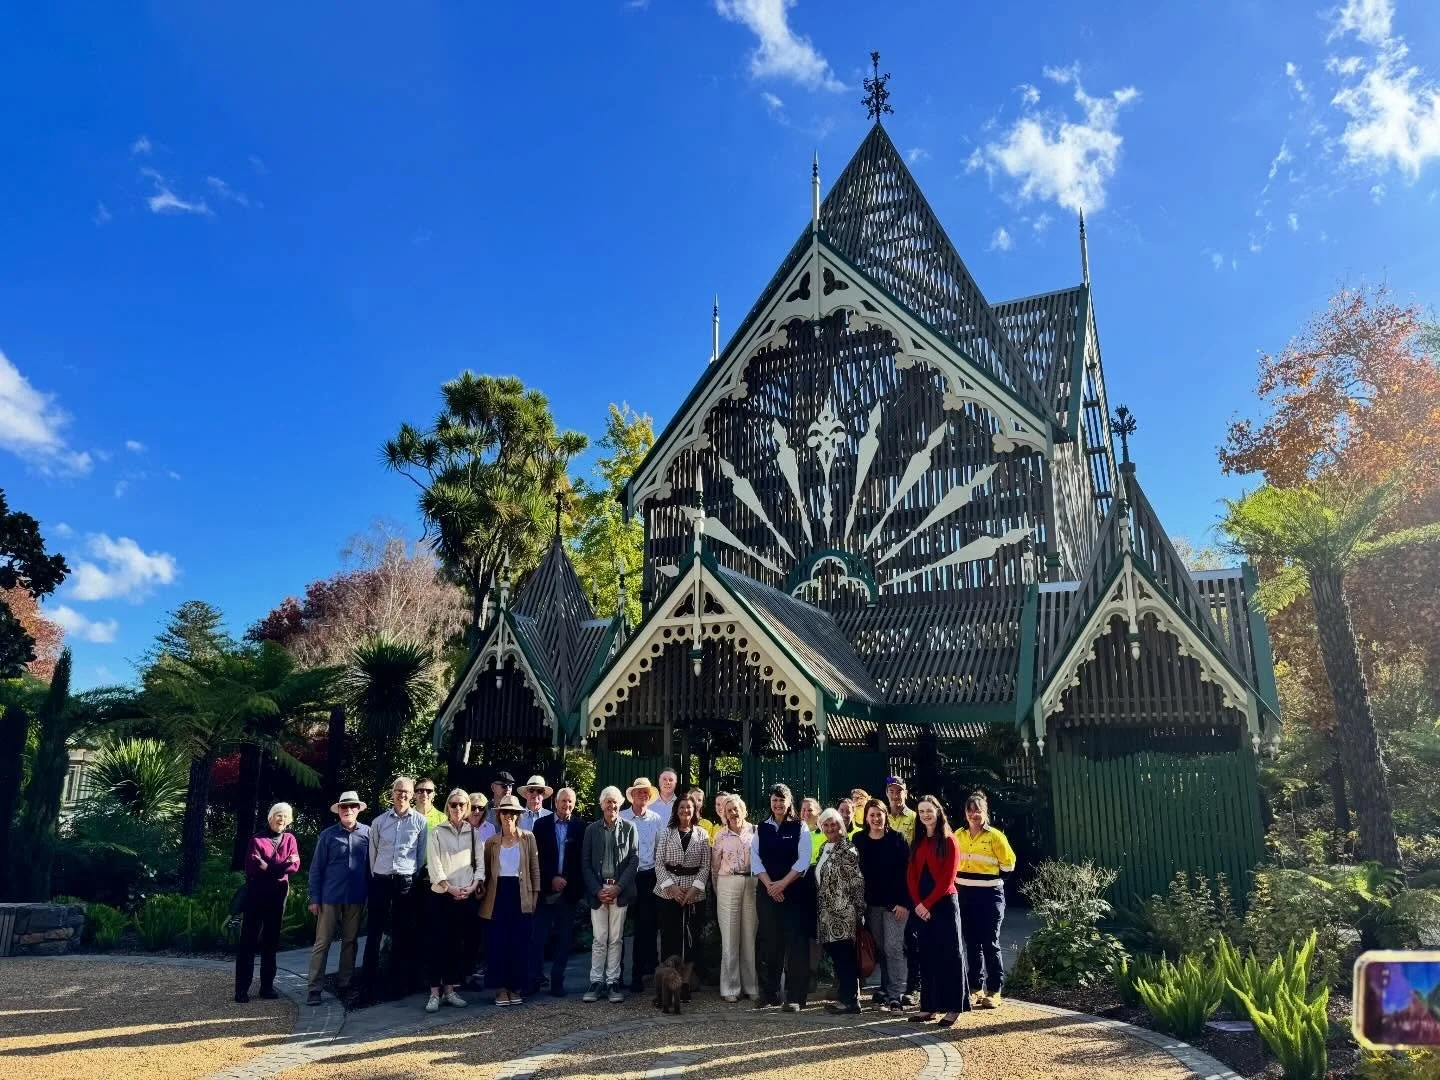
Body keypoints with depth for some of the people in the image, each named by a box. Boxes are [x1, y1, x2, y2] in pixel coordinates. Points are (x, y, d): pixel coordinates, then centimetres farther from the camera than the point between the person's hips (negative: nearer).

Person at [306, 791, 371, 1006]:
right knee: (322, 943, 2)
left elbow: (372, 866, 4)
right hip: (330, 897, -1)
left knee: (350, 942, 11)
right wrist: (314, 899, -3)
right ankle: (314, 988, 8)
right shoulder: (328, 835, -1)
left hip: (356, 898, 1)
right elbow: (316, 868, 1)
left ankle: (344, 984, 22)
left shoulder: (368, 833, 0)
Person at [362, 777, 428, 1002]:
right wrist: (376, 877, 9)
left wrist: (414, 877, 5)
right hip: (381, 881, 1)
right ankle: (370, 986, 9)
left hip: (407, 882, -1)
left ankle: (399, 985, 15)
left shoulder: (420, 821, 0)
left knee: (403, 935, 5)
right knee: (374, 933, 1)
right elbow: (373, 853, 11)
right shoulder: (379, 821, 5)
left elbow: (422, 855, 5)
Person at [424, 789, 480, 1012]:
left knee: (457, 943, 7)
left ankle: (450, 990, 15)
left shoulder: (474, 833, 8)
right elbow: (434, 865, -6)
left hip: (466, 897, 3)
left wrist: (474, 885, -9)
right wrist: (450, 888, -13)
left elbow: (480, 863, 6)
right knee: (438, 943, -4)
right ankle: (435, 993, 2)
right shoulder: (436, 832, 0)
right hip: (441, 895, -3)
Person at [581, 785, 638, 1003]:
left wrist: (618, 887, -9)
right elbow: (585, 863, 5)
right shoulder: (592, 830, 6)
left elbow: (634, 860, 0)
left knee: (616, 938, 4)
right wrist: (597, 890, -6)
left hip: (620, 890, -1)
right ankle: (596, 982, 12)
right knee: (599, 938, 3)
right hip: (597, 890, 1)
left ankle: (613, 982, 12)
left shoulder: (629, 828, 2)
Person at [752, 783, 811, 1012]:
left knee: (795, 942, -3)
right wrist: (770, 885, -9)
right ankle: (769, 993, 15)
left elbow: (803, 860, -7)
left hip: (794, 890, -3)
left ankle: (795, 996, 3)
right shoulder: (761, 828, 8)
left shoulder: (800, 827, -1)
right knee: (769, 942, 5)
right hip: (767, 890, 3)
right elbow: (755, 858, 2)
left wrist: (783, 884, -13)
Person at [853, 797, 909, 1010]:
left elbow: (906, 872, -6)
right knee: (879, 948, 8)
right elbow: (856, 871, 7)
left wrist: (903, 902, -12)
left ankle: (896, 994, -3)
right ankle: (885, 988, 20)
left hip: (895, 902, -3)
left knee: (893, 947, -7)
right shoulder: (859, 840, 4)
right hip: (871, 903, 3)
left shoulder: (897, 839, -4)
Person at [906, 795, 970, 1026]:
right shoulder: (917, 842, 12)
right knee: (927, 955, 8)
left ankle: (954, 1007, 5)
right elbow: (911, 875, 6)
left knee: (949, 954, -1)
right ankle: (928, 1006, 14)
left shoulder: (948, 841, -5)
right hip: (921, 907, 6)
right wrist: (917, 903, -7)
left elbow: (947, 878, -11)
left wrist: (928, 903, -13)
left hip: (944, 904, -5)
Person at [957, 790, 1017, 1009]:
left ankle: (994, 992, 9)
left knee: (990, 944, 1)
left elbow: (1009, 865, -4)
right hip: (965, 895, 4)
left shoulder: (995, 836, -6)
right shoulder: (958, 836, 6)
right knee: (972, 944, 11)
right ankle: (976, 989, 20)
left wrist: (985, 866, -4)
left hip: (989, 894, -4)